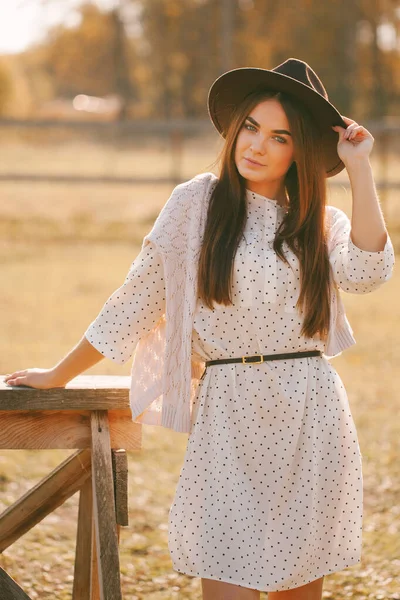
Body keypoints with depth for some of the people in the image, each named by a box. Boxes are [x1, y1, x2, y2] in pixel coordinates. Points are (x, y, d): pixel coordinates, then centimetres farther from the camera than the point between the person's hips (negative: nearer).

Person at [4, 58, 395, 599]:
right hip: (229, 417, -2)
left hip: (312, 415, 2)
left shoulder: (320, 223, 8)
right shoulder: (198, 204, 3)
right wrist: (59, 376, 12)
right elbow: (136, 302, 9)